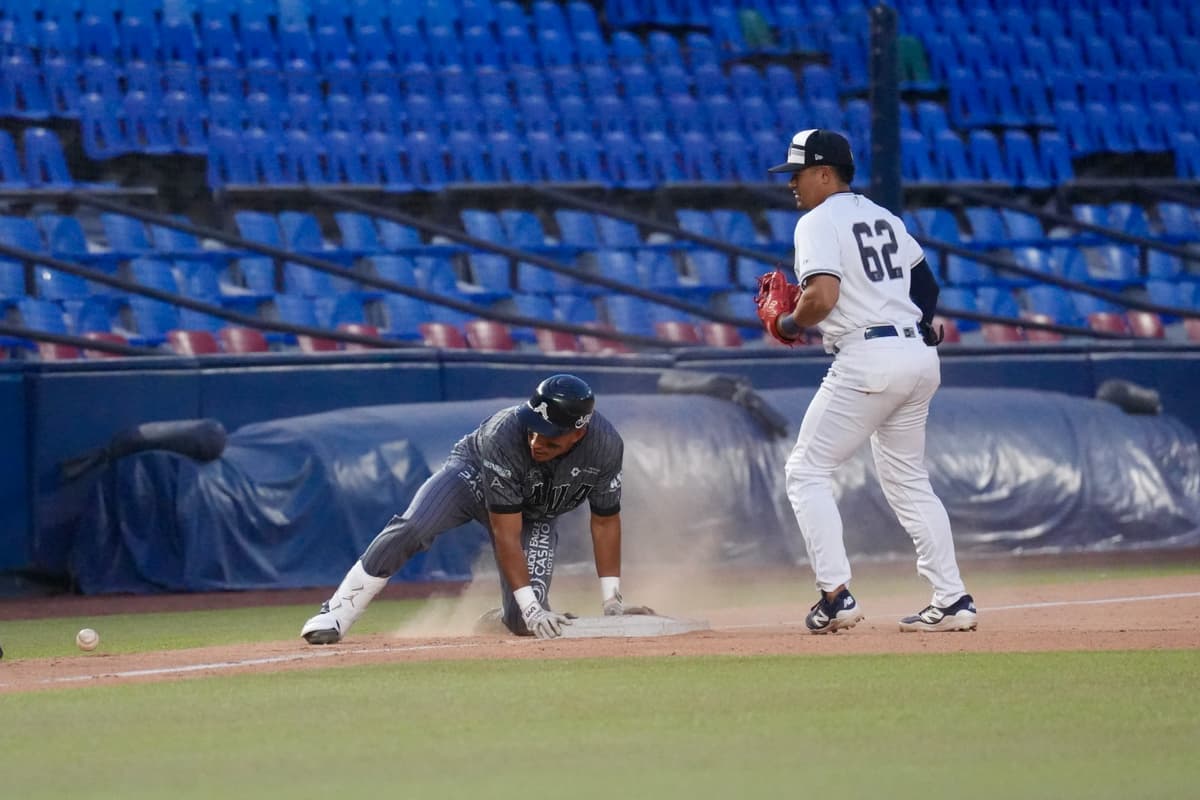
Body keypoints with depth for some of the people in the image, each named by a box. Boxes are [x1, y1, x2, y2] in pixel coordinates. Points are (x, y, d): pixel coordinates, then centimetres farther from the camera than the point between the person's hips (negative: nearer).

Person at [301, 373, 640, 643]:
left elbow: (606, 521, -14)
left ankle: (500, 618, 24)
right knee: (412, 528, -32)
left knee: (522, 621, -14)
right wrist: (530, 604, -40)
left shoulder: (606, 446, -30)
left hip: (536, 519, 3)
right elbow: (505, 534, -35)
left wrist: (611, 600, -16)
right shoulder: (503, 435, -38)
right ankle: (336, 614, -26)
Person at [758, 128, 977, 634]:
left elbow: (822, 296, -20)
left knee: (807, 470, -1)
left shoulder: (818, 223, -7)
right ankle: (952, 600, 11)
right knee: (907, 479, 17)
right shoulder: (884, 218, 19)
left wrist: (787, 324, -3)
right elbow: (926, 282, 22)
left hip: (866, 359, -8)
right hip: (920, 355, 8)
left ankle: (836, 594, -11)